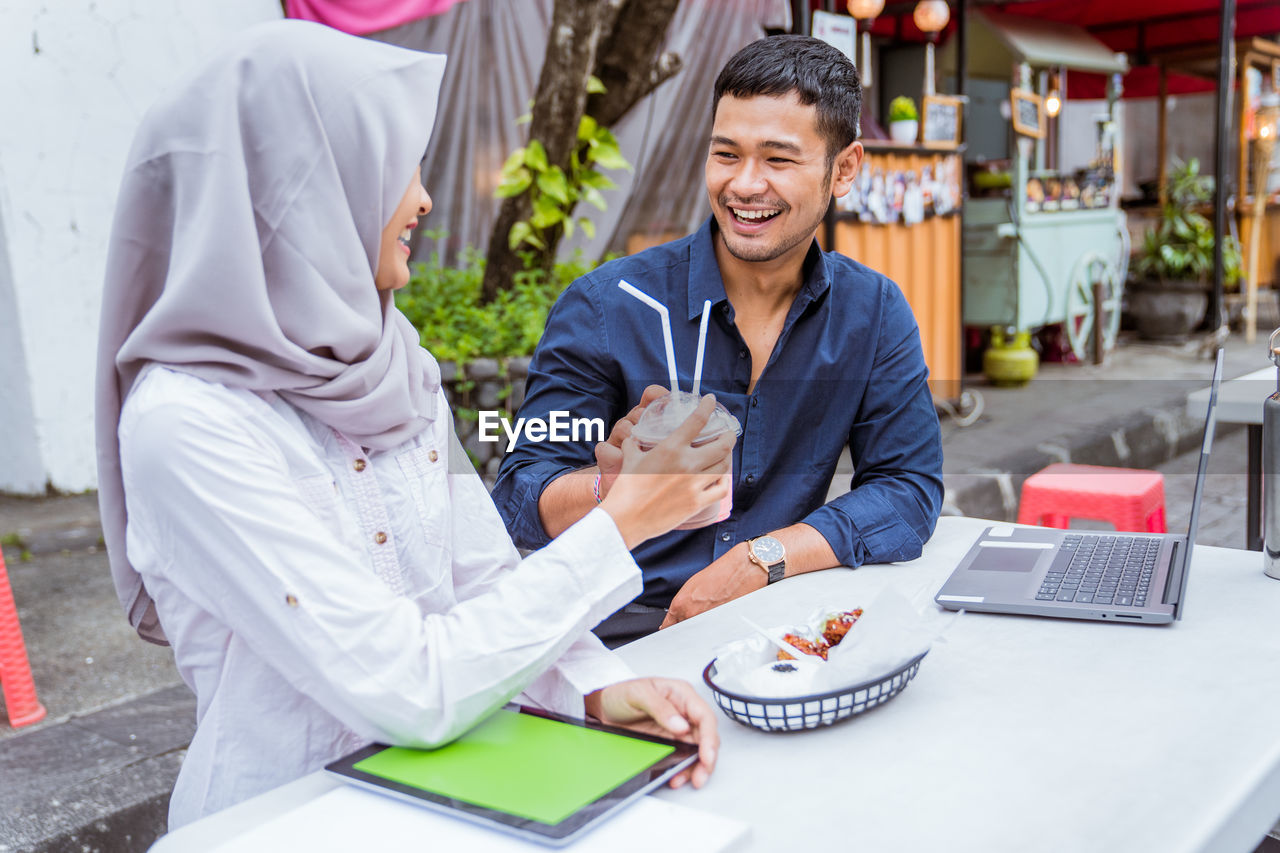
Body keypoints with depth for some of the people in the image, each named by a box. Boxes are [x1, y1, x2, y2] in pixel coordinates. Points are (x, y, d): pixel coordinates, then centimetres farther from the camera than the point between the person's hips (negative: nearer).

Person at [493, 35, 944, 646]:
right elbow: (519, 505, -6)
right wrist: (612, 485, -29)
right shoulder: (604, 307, -6)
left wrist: (761, 560, -12)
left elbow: (909, 486, 2)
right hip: (618, 632, -3)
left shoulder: (875, 313, 5)